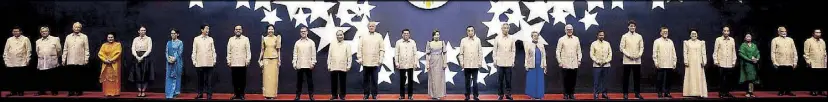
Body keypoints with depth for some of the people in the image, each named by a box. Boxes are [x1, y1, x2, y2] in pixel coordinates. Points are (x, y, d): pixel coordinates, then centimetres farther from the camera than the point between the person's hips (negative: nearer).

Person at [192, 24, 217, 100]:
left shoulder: (210, 39, 8)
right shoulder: (196, 39, 5)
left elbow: (213, 50, 8)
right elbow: (194, 51, 5)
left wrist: (214, 60, 4)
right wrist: (194, 61, 1)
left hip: (209, 63, 0)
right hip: (200, 63, 0)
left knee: (209, 79, -1)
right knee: (200, 79, 6)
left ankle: (209, 94, 3)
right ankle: (200, 94, 14)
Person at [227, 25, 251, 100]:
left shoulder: (246, 39, 6)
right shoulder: (231, 39, 11)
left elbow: (248, 51, 2)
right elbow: (228, 51, 10)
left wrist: (248, 60, -5)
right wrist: (228, 61, 5)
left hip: (242, 63, -2)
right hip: (233, 63, 2)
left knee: (242, 80, -1)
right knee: (235, 79, 3)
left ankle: (242, 94, 6)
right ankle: (236, 94, 10)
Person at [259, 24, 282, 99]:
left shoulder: (277, 38, 2)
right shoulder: (264, 38, 5)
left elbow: (278, 50, 3)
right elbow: (262, 50, 9)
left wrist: (279, 60, -3)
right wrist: (260, 60, 5)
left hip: (274, 59, -1)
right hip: (266, 59, 1)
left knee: (274, 77, 0)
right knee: (266, 77, 1)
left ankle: (272, 94, 6)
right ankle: (266, 94, 6)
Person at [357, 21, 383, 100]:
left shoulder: (379, 36, 6)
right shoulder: (363, 36, 6)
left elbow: (381, 49, 3)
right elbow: (359, 48, 2)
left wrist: (381, 59, -3)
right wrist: (359, 58, -5)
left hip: (375, 62, -1)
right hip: (365, 62, 1)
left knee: (374, 79, 2)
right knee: (365, 79, 5)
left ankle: (374, 94, 9)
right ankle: (366, 94, 13)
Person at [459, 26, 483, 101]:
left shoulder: (478, 40, 2)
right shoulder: (463, 40, 2)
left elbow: (480, 52, 3)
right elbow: (461, 53, 4)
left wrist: (480, 62, 0)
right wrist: (461, 62, -1)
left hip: (475, 64, 0)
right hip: (466, 64, 1)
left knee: (475, 81, 0)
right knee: (467, 81, 7)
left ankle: (475, 96, 6)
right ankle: (467, 95, 14)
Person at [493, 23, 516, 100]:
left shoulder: (511, 39, 3)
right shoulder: (497, 38, 0)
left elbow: (513, 51, 7)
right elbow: (495, 50, 3)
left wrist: (513, 61, 4)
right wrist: (495, 60, -1)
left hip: (509, 63, 1)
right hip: (500, 62, -1)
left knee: (508, 79, 2)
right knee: (500, 79, 4)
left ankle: (508, 94, 11)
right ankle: (500, 94, 11)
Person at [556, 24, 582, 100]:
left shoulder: (576, 39, 9)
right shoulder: (561, 39, 0)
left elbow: (579, 50, 14)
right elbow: (558, 51, 0)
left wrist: (579, 60, 7)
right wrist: (559, 61, -4)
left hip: (574, 64, 3)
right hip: (565, 64, -2)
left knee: (573, 79, 3)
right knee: (566, 80, 0)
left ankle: (572, 94, 13)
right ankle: (566, 94, 9)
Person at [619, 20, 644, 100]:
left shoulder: (639, 36, 8)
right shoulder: (624, 36, 0)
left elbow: (641, 47, 8)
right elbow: (622, 48, -3)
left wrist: (639, 55, -9)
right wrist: (628, 55, -14)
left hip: (637, 61, 2)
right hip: (627, 61, -2)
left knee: (637, 77, 5)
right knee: (626, 78, 1)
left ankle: (637, 93, 13)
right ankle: (625, 93, 7)